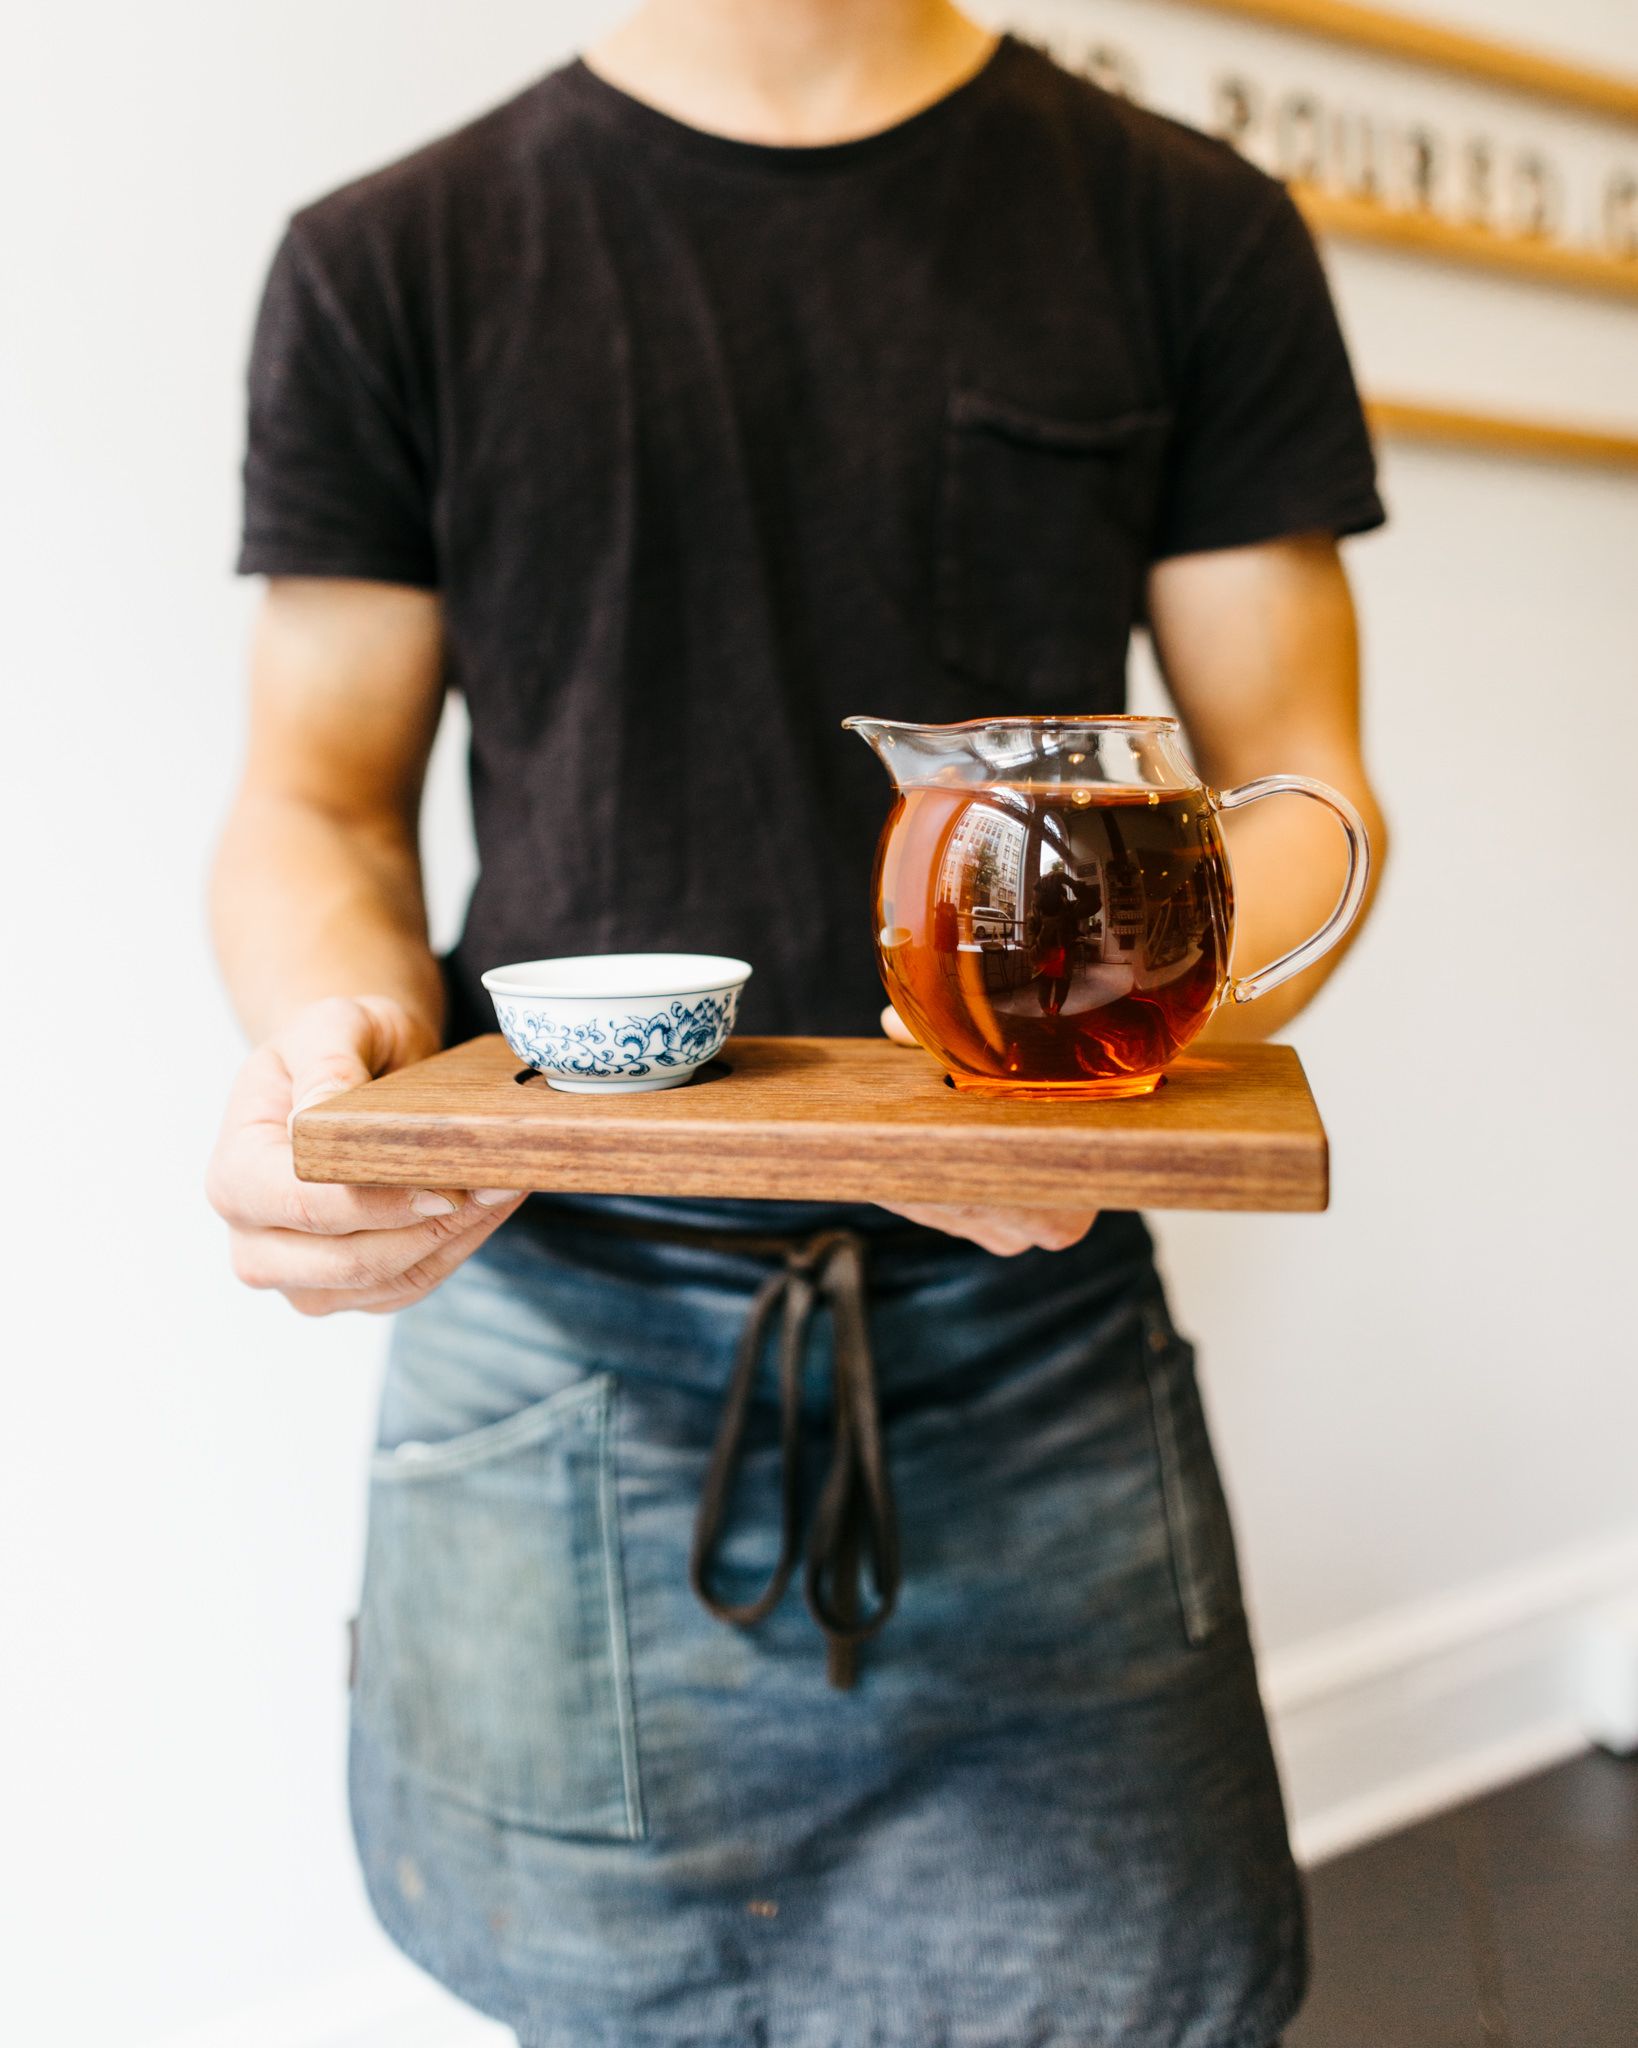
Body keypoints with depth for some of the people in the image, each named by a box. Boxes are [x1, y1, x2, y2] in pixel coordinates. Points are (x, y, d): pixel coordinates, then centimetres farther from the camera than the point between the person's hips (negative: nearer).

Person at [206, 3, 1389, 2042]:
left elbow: (1297, 786, 5)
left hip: (1024, 1327, 1)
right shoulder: (390, 262, 6)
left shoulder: (1186, 229, 6)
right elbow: (319, 802, 7)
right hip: (550, 1323, 1)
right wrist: (333, 1027, -16)